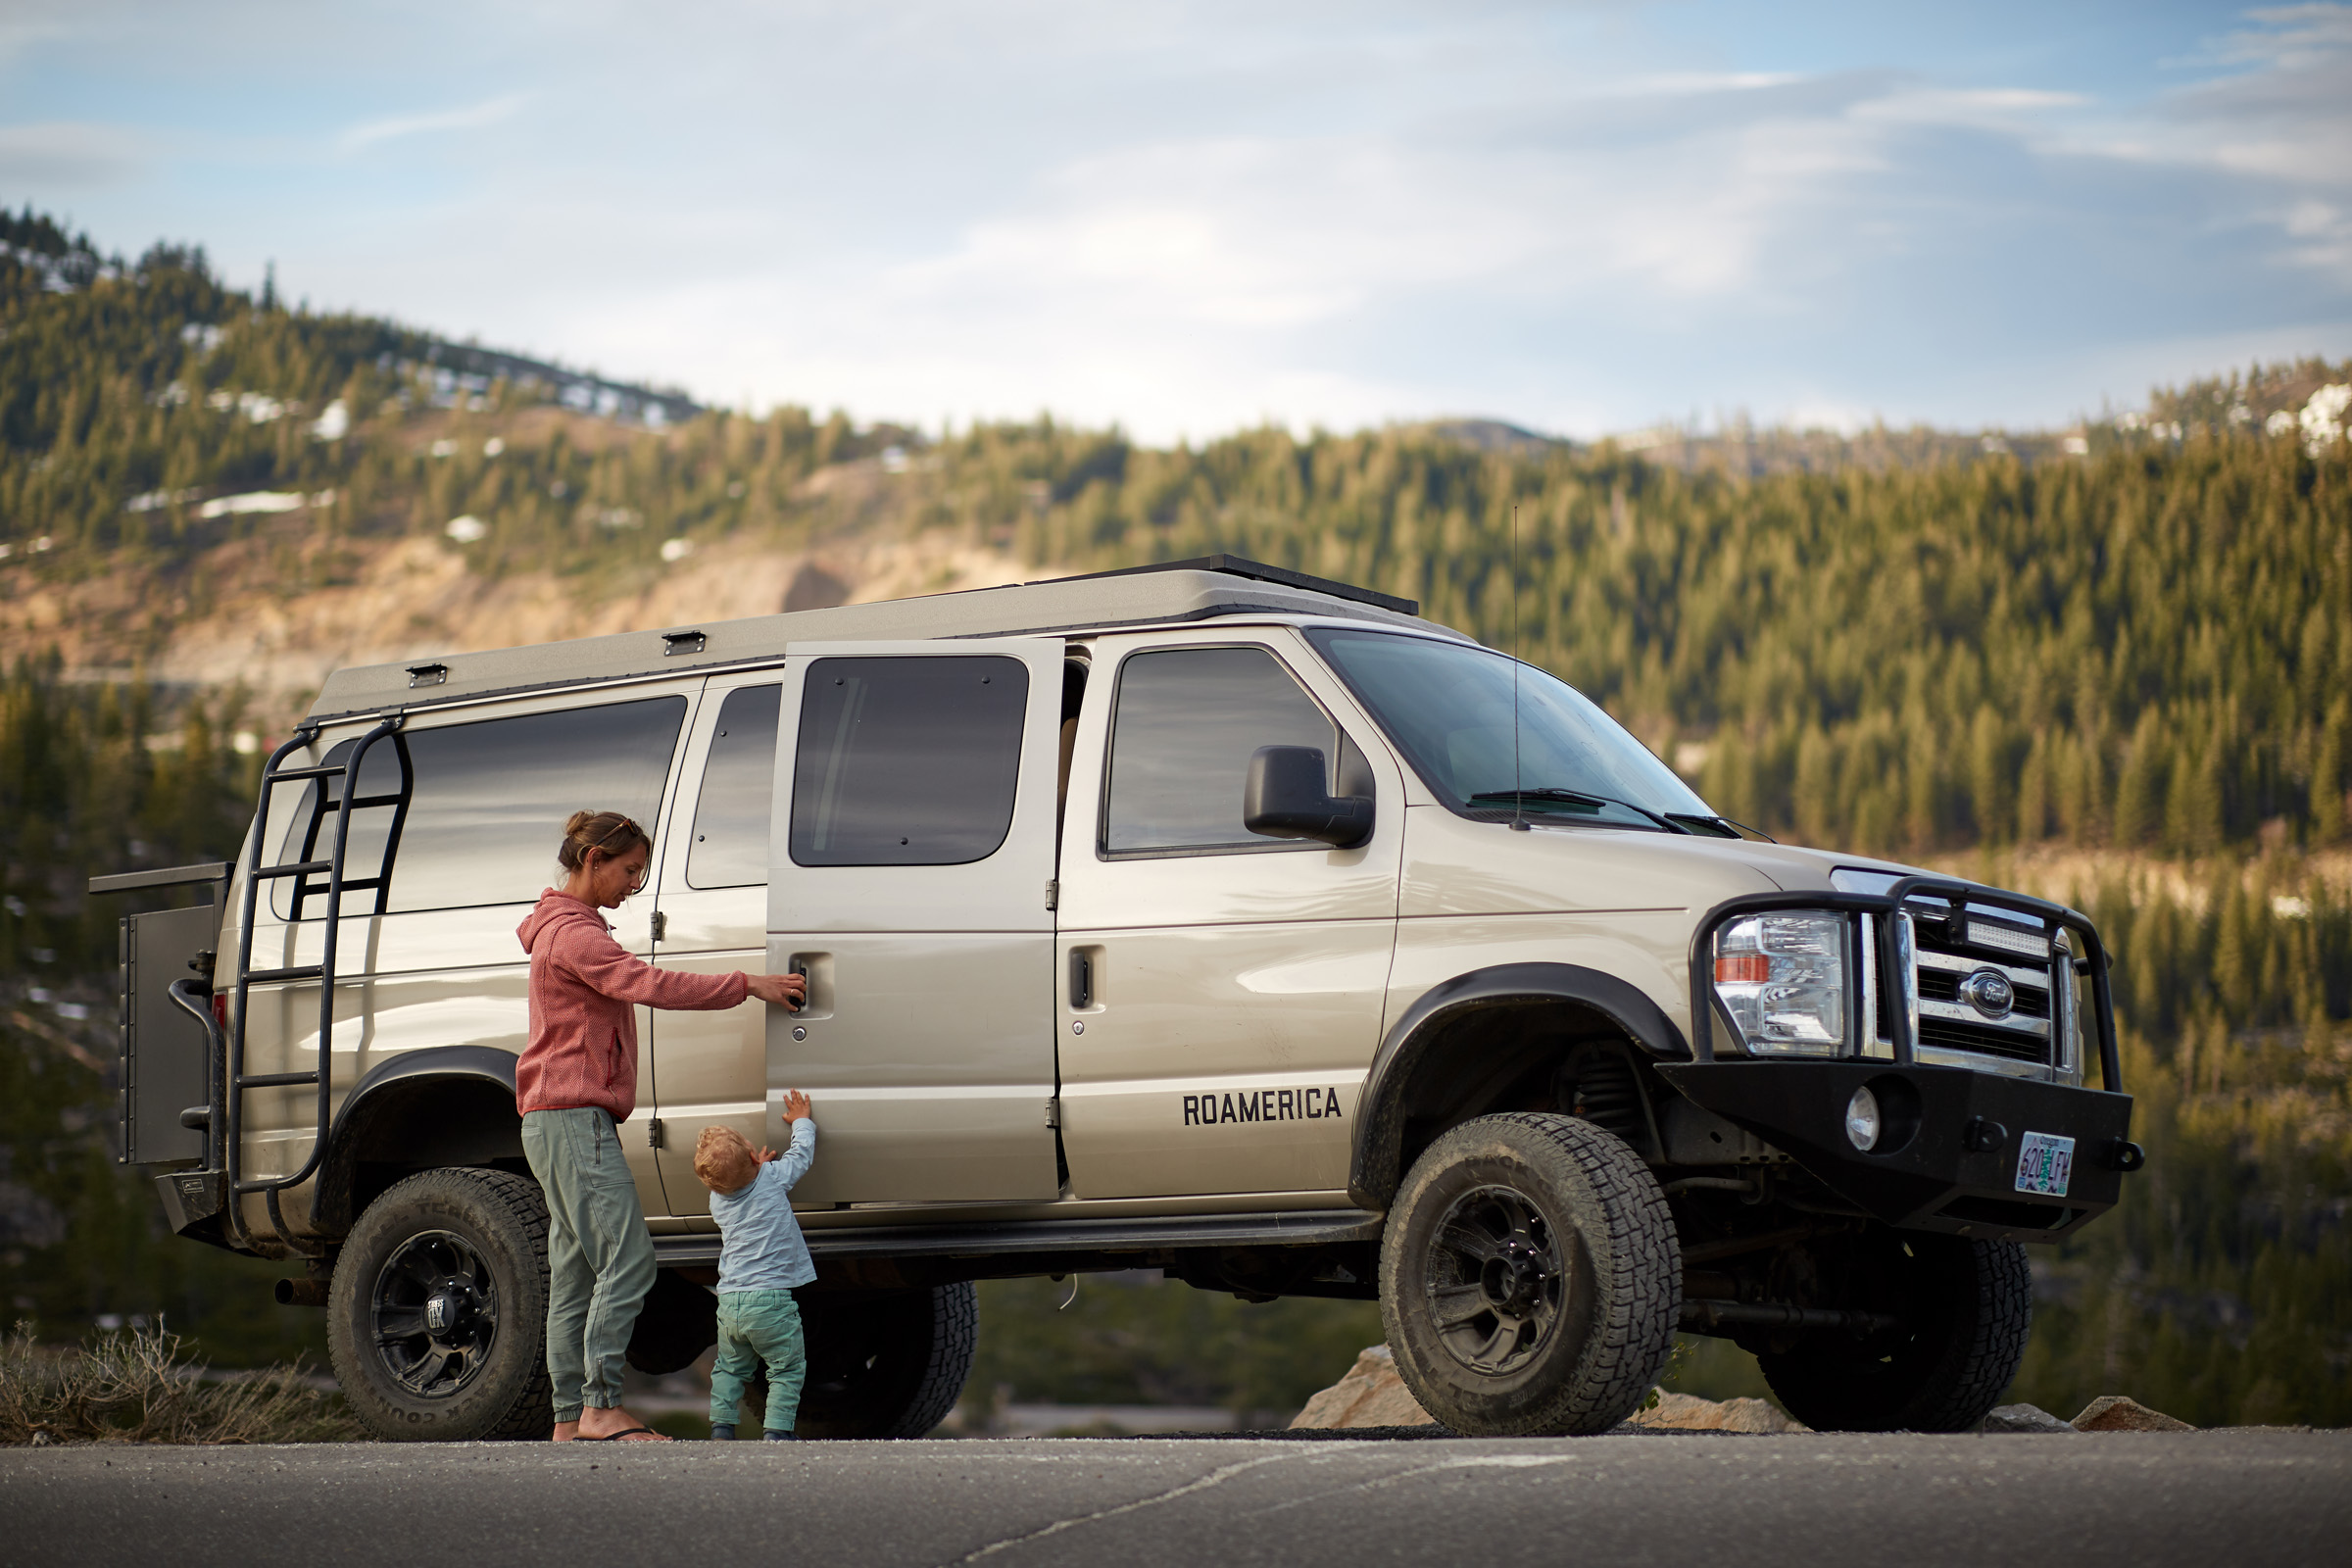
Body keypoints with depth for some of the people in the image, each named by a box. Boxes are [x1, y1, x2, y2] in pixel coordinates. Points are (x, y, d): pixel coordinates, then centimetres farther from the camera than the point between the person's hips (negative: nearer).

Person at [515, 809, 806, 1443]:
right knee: (627, 1260, -15)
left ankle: (570, 1419, 6)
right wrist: (747, 985, -19)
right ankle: (603, 1409, -18)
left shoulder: (567, 928, 24)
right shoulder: (573, 932, -10)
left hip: (556, 1124, 11)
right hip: (574, 1115, -11)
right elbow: (650, 985, -22)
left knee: (575, 1273, 7)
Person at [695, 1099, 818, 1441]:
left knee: (729, 1368, 20)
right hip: (771, 1300, -4)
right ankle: (776, 1429, -8)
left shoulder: (717, 1201, 6)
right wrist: (802, 1120, 27)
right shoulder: (774, 1179, -7)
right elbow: (802, 1151, 11)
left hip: (729, 1302, 5)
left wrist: (758, 1168, 26)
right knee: (787, 1369, 3)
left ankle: (720, 1425, 10)